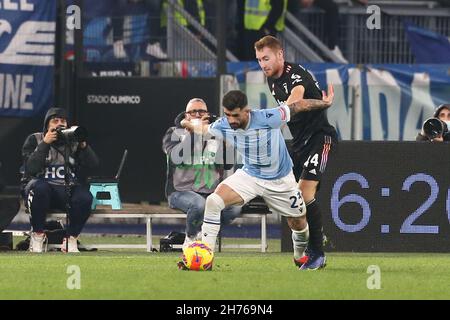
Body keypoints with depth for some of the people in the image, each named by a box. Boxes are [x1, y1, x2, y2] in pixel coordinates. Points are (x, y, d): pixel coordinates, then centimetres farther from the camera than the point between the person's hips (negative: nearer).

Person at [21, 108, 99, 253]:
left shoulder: (73, 142, 14)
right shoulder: (35, 140, 6)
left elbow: (93, 164, 2)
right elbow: (30, 169, -10)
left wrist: (83, 145, -11)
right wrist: (45, 144, -13)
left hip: (68, 189, 2)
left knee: (85, 197, -30)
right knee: (39, 187, -38)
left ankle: (70, 240, -10)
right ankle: (37, 235, -18)